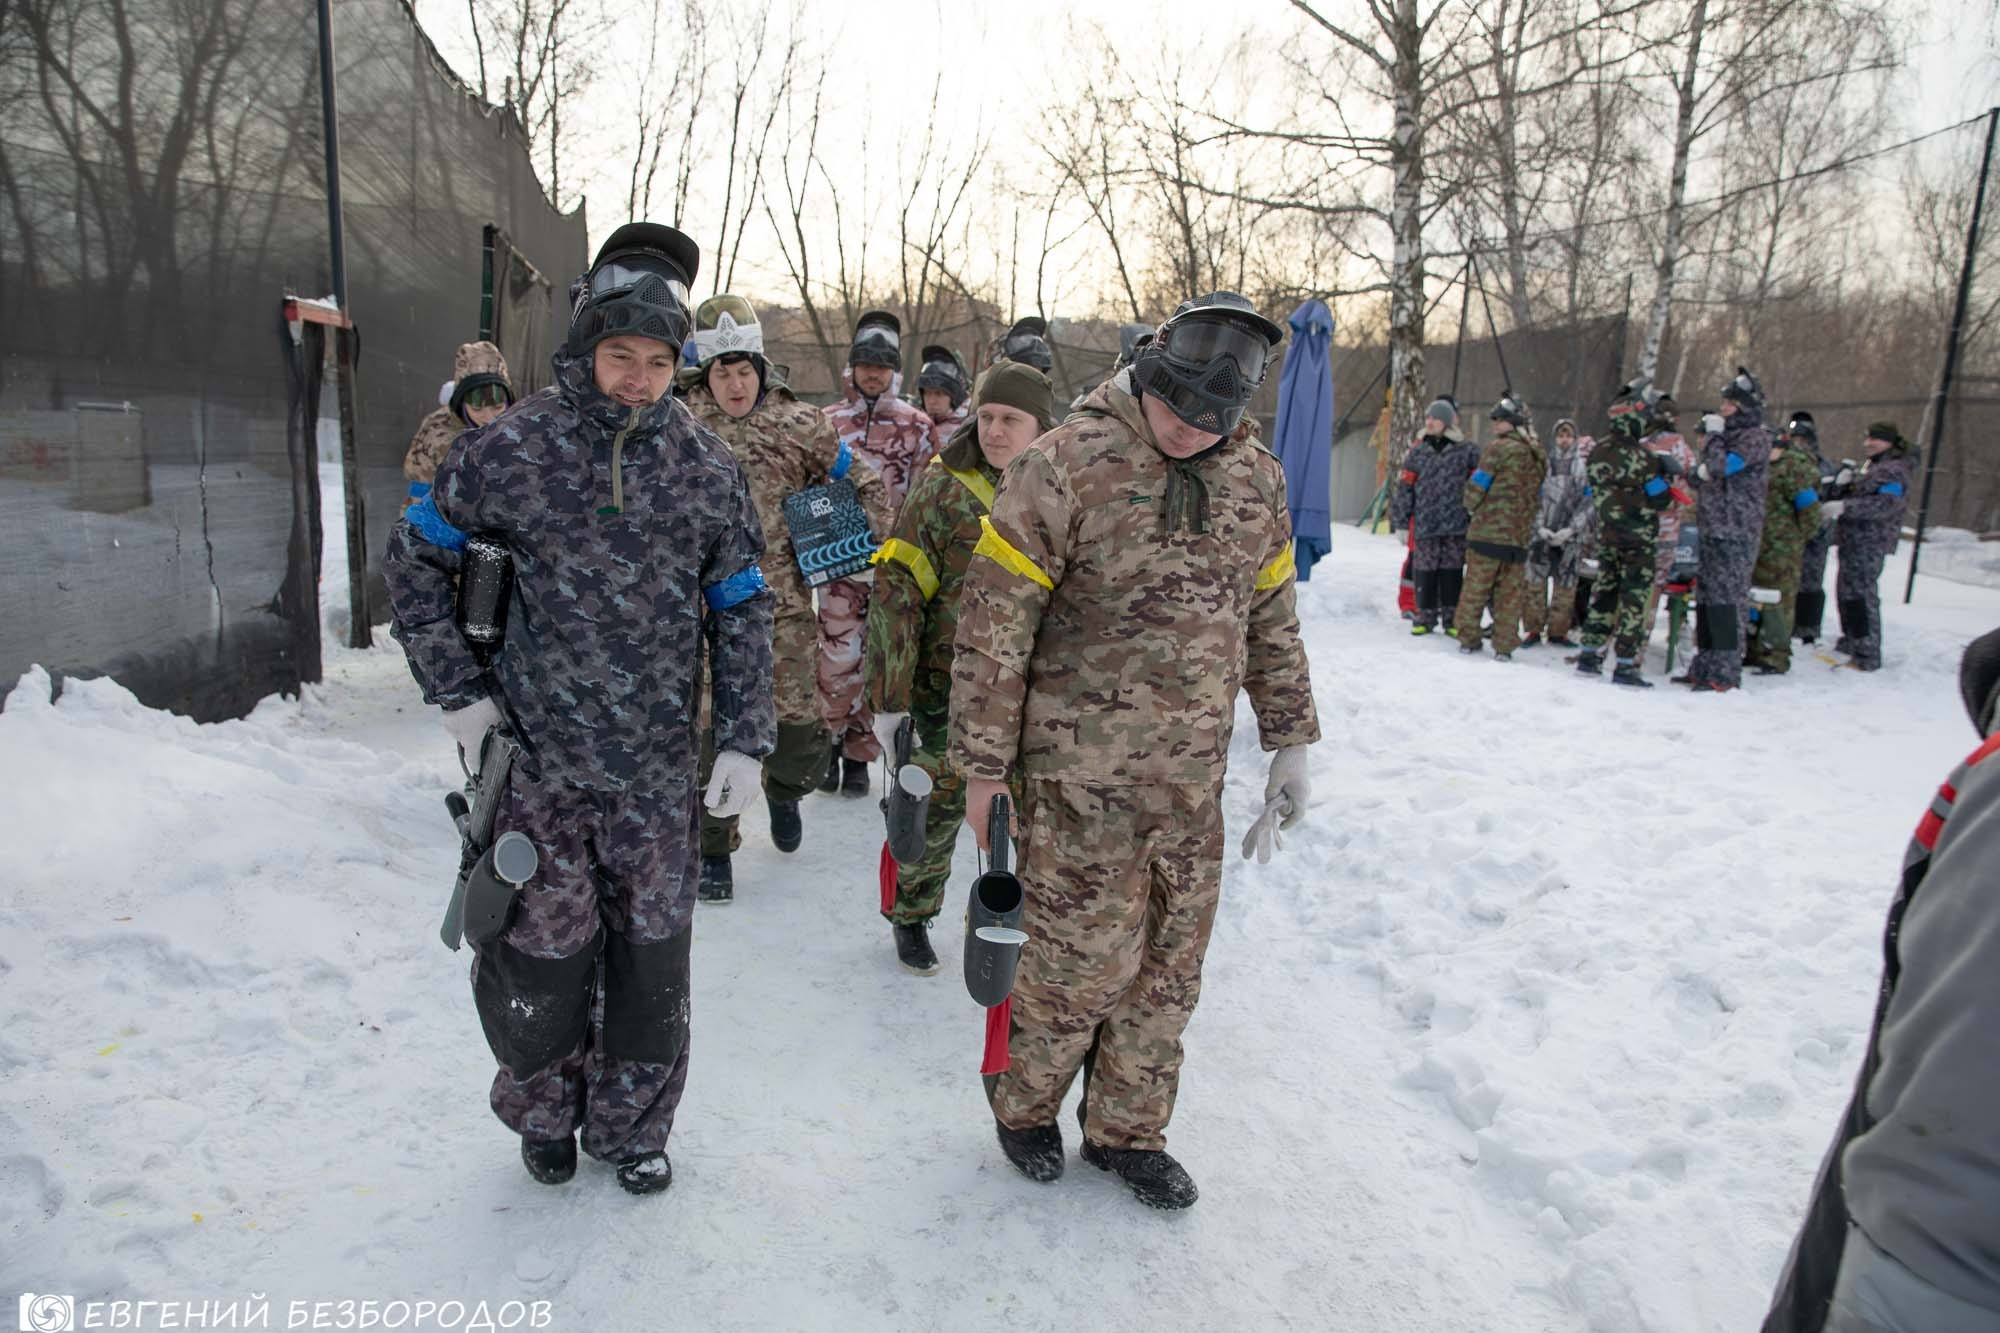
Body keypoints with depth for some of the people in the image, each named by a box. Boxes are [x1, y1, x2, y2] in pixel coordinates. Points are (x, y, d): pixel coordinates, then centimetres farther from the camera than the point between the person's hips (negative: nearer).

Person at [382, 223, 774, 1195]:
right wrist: (457, 691, -2)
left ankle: (631, 1124, 35)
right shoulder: (508, 449, -4)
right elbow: (412, 561, 6)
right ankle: (543, 1111, 39)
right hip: (535, 758, -1)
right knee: (541, 951, 11)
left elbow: (741, 609, 6)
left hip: (658, 770, 2)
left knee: (650, 953, 11)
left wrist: (745, 741, 0)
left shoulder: (706, 467, 2)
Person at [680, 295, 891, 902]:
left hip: (785, 603, 1)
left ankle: (784, 791, 40)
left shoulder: (800, 424, 2)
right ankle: (713, 849, 18)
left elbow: (869, 486, 11)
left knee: (800, 719, 5)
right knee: (713, 726, 0)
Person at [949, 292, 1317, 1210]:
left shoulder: (1257, 485, 6)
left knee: (1169, 967, 14)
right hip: (1081, 780, -5)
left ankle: (1127, 1131, 35)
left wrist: (1289, 741, 15)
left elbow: (1272, 623, 17)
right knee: (1082, 961, 2)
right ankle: (1022, 1105, 31)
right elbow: (993, 623, -11)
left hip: (1193, 782, 6)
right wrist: (983, 763, -9)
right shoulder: (1065, 467, -13)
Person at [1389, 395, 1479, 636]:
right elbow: (1404, 487, 9)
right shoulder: (1417, 451, 8)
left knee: (1452, 571, 4)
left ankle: (1451, 617, 14)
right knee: (1424, 571, 2)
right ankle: (1426, 615, 14)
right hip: (1424, 524, 1)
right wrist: (1399, 517, 6)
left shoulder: (1467, 451, 3)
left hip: (1455, 525, -1)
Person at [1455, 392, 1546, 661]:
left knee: (1475, 588, 6)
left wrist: (1472, 506, 11)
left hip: (1488, 531, -5)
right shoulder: (1539, 456, 11)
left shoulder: (1499, 448, -9)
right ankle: (1505, 646, 9)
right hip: (1520, 536, 5)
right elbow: (1537, 498, 15)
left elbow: (1476, 487, -8)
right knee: (1511, 594, 8)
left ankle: (1469, 639, 12)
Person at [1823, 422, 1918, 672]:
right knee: (1845, 590, 17)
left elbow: (1886, 503, -23)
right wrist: (1839, 484, 1)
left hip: (1870, 542, -10)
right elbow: (1836, 497, 21)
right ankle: (1850, 644, 32)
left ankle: (1867, 656, -11)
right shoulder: (1868, 467, 22)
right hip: (1852, 539, 10)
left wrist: (1844, 506, -26)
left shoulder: (1895, 471, -7)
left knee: (1861, 593, -13)